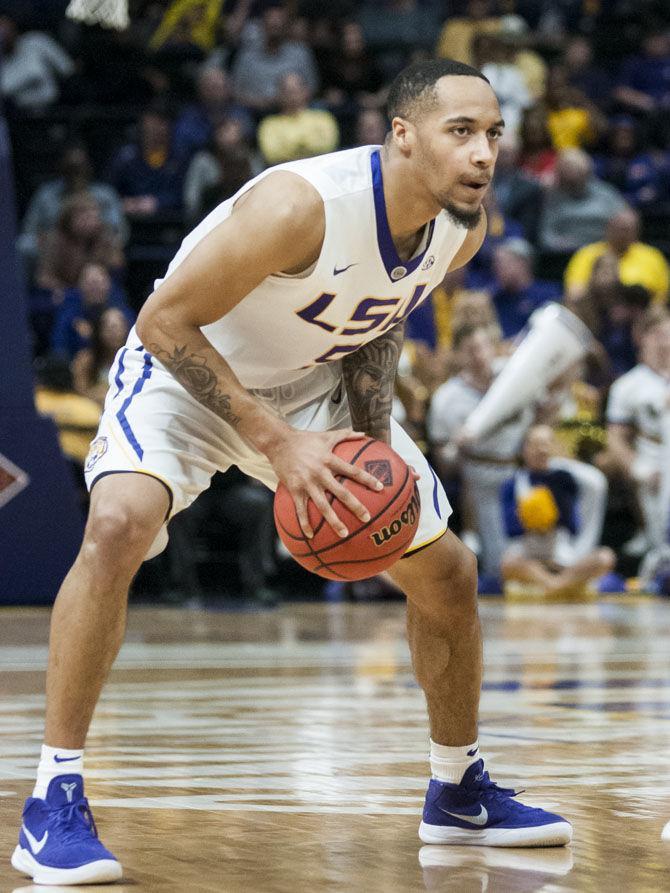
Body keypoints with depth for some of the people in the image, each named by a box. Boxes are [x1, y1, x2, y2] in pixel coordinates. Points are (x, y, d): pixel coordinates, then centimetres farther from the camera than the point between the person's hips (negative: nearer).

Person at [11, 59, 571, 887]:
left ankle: (459, 795, 31)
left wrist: (375, 433, -8)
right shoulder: (301, 206, -37)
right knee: (119, 524, -34)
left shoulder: (464, 230, -14)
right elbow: (163, 321, -30)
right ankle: (53, 805, -25)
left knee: (447, 574, 8)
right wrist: (273, 443, -33)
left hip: (313, 383, 7)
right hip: (184, 370, -6)